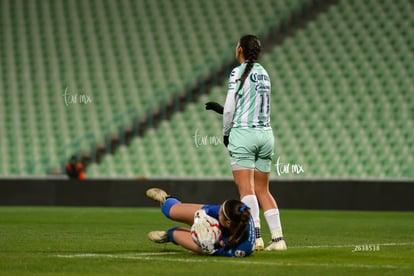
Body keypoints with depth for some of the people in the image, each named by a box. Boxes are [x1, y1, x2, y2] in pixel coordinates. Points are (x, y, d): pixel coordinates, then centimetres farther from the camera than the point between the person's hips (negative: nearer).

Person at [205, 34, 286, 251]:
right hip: (265, 134, 7)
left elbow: (230, 109, -10)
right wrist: (220, 109, 25)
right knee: (263, 190, 11)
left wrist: (225, 133, 6)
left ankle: (255, 237, -22)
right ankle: (278, 238, 4)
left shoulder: (239, 72, -7)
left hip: (243, 133, -7)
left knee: (246, 188, -11)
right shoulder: (264, 74, 14)